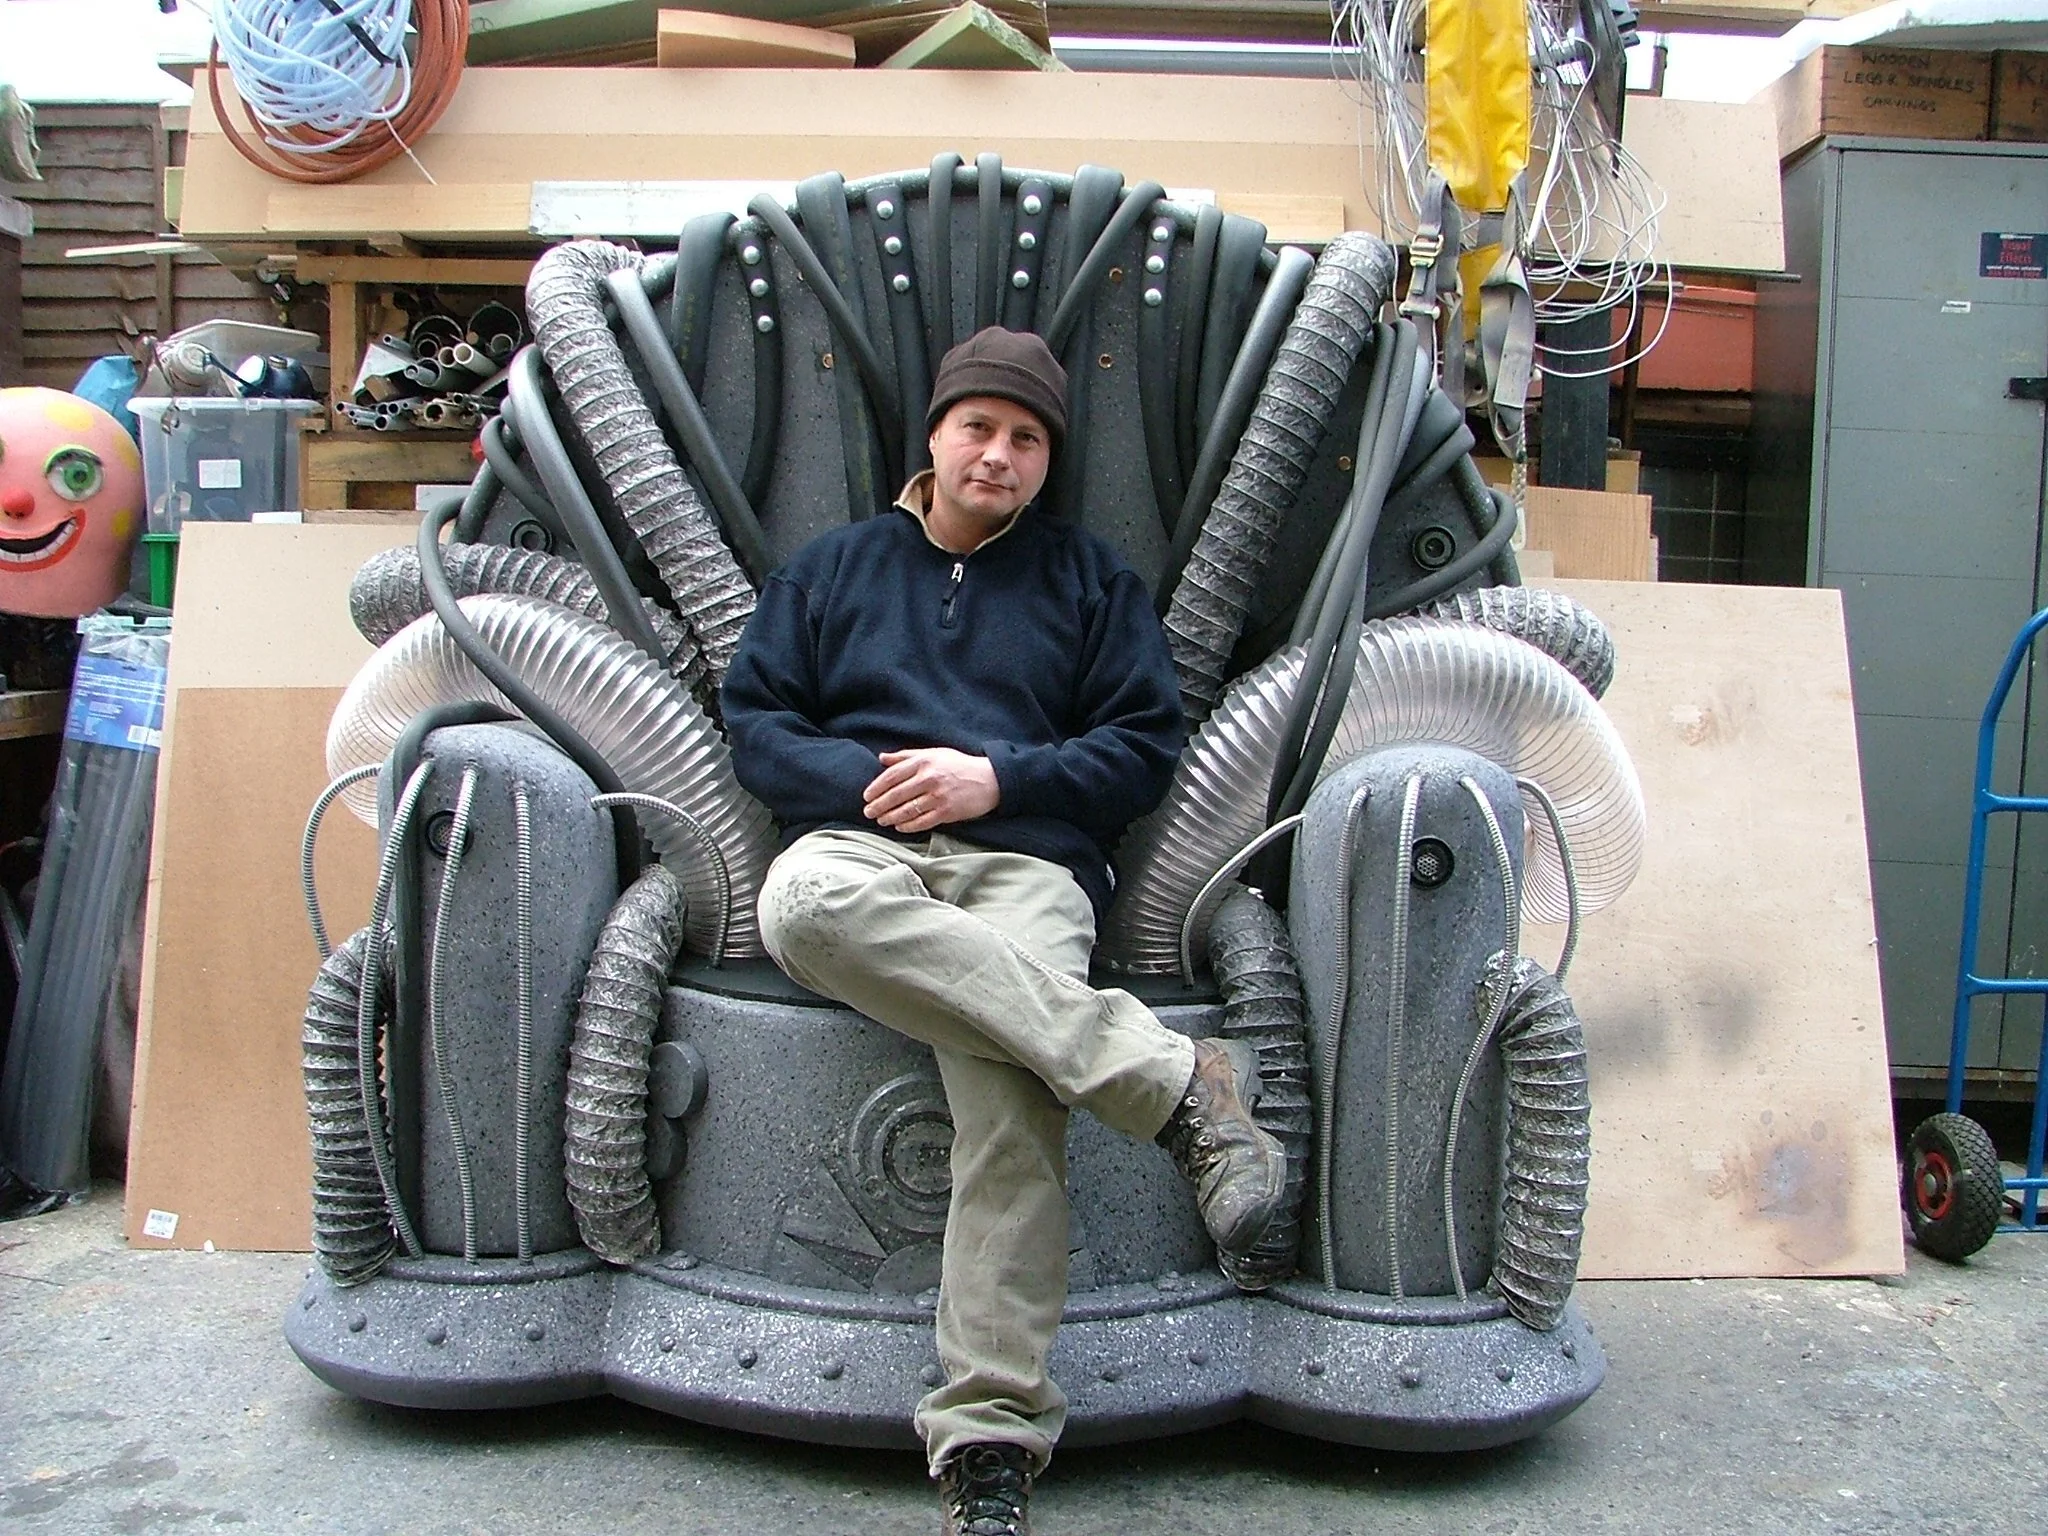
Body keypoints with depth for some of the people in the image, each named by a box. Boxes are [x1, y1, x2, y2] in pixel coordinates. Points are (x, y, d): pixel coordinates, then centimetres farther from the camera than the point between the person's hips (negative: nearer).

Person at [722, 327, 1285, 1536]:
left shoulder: (1093, 577, 22)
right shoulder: (834, 566, 26)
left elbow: (1148, 743, 13)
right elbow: (754, 717, 16)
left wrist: (997, 778, -3)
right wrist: (863, 778, -3)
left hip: (1028, 863, -1)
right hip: (862, 842, 1)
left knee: (1010, 1084, -33)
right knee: (801, 902, -39)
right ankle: (1174, 1079, -38)